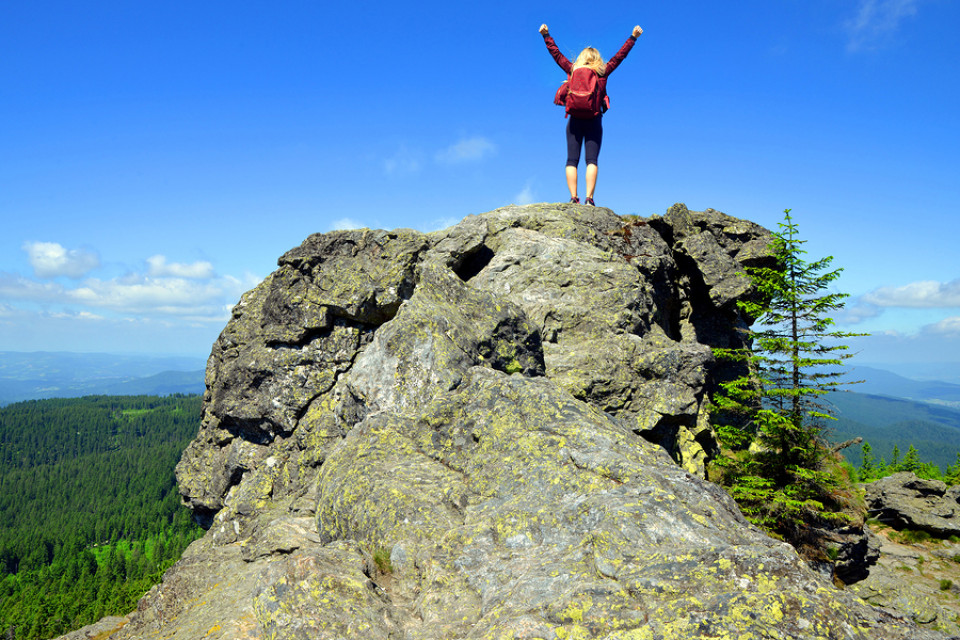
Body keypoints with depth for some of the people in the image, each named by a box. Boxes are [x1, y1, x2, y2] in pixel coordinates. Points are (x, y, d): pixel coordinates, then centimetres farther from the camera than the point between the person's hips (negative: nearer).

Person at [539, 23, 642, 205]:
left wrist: (546, 35, 32)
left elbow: (556, 54, 21)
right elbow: (619, 56, 17)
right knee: (592, 160, -6)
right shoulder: (602, 72, 10)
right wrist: (633, 38, 25)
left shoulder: (573, 70, 12)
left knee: (572, 160, -3)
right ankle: (589, 198, -17)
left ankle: (573, 198, -14)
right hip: (594, 120, -1)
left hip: (575, 119, 1)